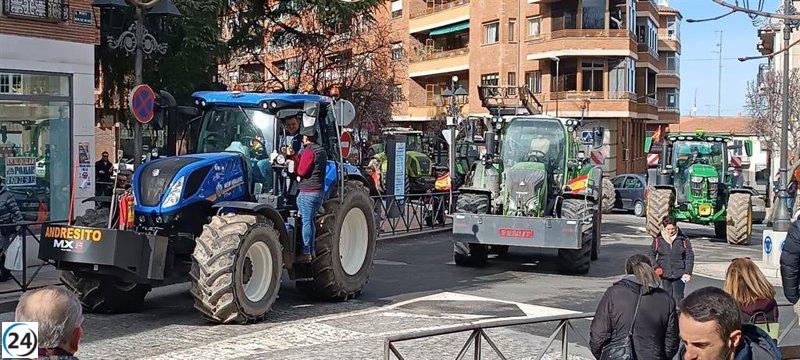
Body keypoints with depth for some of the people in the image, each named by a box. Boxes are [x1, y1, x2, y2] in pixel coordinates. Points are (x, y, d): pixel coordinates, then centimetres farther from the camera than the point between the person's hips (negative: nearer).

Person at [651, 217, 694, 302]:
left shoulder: (683, 239, -2)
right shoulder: (658, 239, 0)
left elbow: (690, 256, 1)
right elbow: (652, 255, 9)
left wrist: (688, 272, -6)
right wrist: (656, 267, -6)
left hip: (679, 275, -1)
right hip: (664, 274, 1)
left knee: (678, 297, -5)